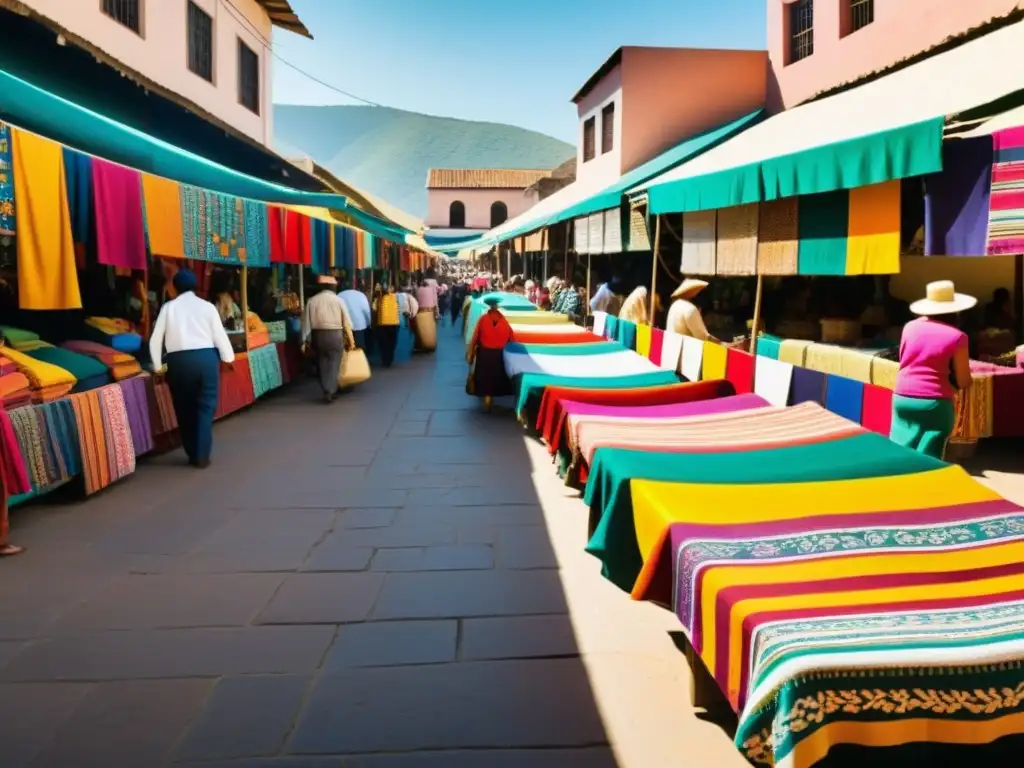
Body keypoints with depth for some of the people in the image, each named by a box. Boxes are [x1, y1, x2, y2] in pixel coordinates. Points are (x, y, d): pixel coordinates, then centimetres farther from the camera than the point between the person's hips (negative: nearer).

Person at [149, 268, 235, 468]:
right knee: (205, 407, 6)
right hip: (205, 358, -1)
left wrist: (158, 366, 19)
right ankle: (202, 456, 2)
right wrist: (228, 358, 21)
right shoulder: (207, 306, 5)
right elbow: (220, 334, 6)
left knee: (184, 408, 13)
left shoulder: (168, 307, 6)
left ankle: (192, 455, 21)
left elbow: (155, 339, 7)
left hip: (179, 361, 1)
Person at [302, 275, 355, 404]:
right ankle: (329, 391, -6)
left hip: (318, 335, 2)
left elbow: (306, 321, 0)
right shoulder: (338, 300, -4)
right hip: (335, 335, -2)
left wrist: (305, 340, 7)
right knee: (334, 363, 2)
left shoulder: (312, 301, 0)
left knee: (323, 363, 13)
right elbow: (347, 322, -2)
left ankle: (328, 390, 19)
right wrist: (351, 340, 6)